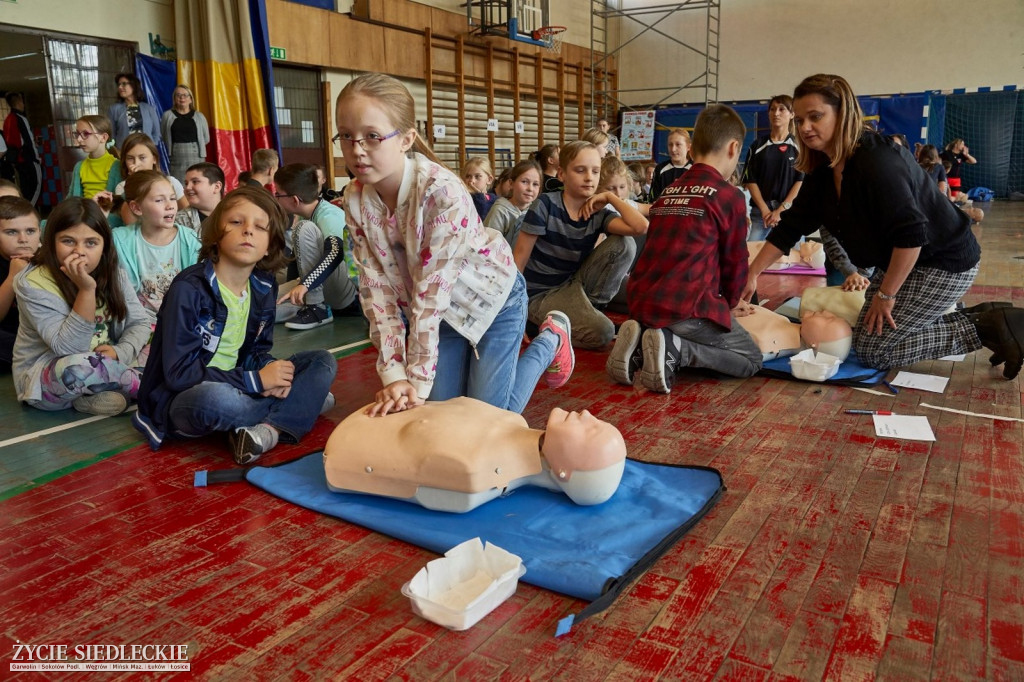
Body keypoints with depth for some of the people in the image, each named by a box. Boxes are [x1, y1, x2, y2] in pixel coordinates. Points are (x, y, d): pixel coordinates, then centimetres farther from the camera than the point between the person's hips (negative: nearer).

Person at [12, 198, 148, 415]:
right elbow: (69, 348, -28)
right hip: (43, 379, -6)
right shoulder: (33, 284, -20)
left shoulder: (114, 274, -2)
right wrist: (86, 289, -34)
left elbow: (139, 323, 0)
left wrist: (120, 352, -21)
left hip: (104, 364, 6)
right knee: (77, 368, -39)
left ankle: (94, 395, -11)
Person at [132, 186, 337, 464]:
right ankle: (303, 403, -12)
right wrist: (255, 380, -22)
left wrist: (271, 372, -15)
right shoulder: (189, 289, -19)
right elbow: (179, 372, -23)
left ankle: (270, 429, -25)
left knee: (323, 362, -3)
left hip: (232, 389, 7)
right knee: (216, 398, -41)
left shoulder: (263, 288, 1)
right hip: (180, 402, -6)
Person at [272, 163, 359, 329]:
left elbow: (336, 252, -40)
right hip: (321, 286, 8)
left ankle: (317, 308, -21)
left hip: (348, 290, -8)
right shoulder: (306, 215, 6)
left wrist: (304, 284, -46)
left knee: (305, 228, -25)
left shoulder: (327, 216, -19)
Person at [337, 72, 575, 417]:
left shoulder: (443, 192, -34)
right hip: (443, 311, 5)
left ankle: (551, 338, 23)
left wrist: (418, 381, -28)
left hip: (491, 296, -5)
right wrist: (394, 374, -23)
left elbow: (431, 292, -33)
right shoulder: (355, 199, -16)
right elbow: (377, 288, -17)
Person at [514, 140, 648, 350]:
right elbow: (519, 259, -14)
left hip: (575, 284, 6)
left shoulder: (598, 213, -5)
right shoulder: (546, 205, -17)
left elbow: (641, 227, -24)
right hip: (542, 294, -5)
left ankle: (593, 305, -1)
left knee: (624, 244, -13)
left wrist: (610, 197, -13)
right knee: (602, 332, -27)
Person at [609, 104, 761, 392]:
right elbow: (735, 262, 4)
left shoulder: (668, 192, 16)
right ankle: (675, 349, -10)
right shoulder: (729, 195, -4)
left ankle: (641, 342, 4)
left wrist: (721, 304, 31)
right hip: (687, 307, -7)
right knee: (751, 359, 12)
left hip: (643, 303, 7)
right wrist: (728, 303, 25)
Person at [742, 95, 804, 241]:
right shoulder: (758, 145, 9)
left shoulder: (799, 146, 4)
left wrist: (782, 209, -11)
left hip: (790, 211, -1)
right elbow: (750, 180, 4)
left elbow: (802, 180, -2)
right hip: (760, 210, 2)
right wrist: (764, 210, -7)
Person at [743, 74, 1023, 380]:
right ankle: (975, 319, 19)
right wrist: (752, 274, -3)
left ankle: (987, 329, -3)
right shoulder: (823, 170, -1)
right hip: (899, 261, 9)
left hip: (942, 263, -9)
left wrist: (885, 294, -21)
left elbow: (911, 235, -30)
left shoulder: (878, 160, -28)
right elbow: (792, 225, 2)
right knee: (867, 330, 16)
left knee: (872, 350, -10)